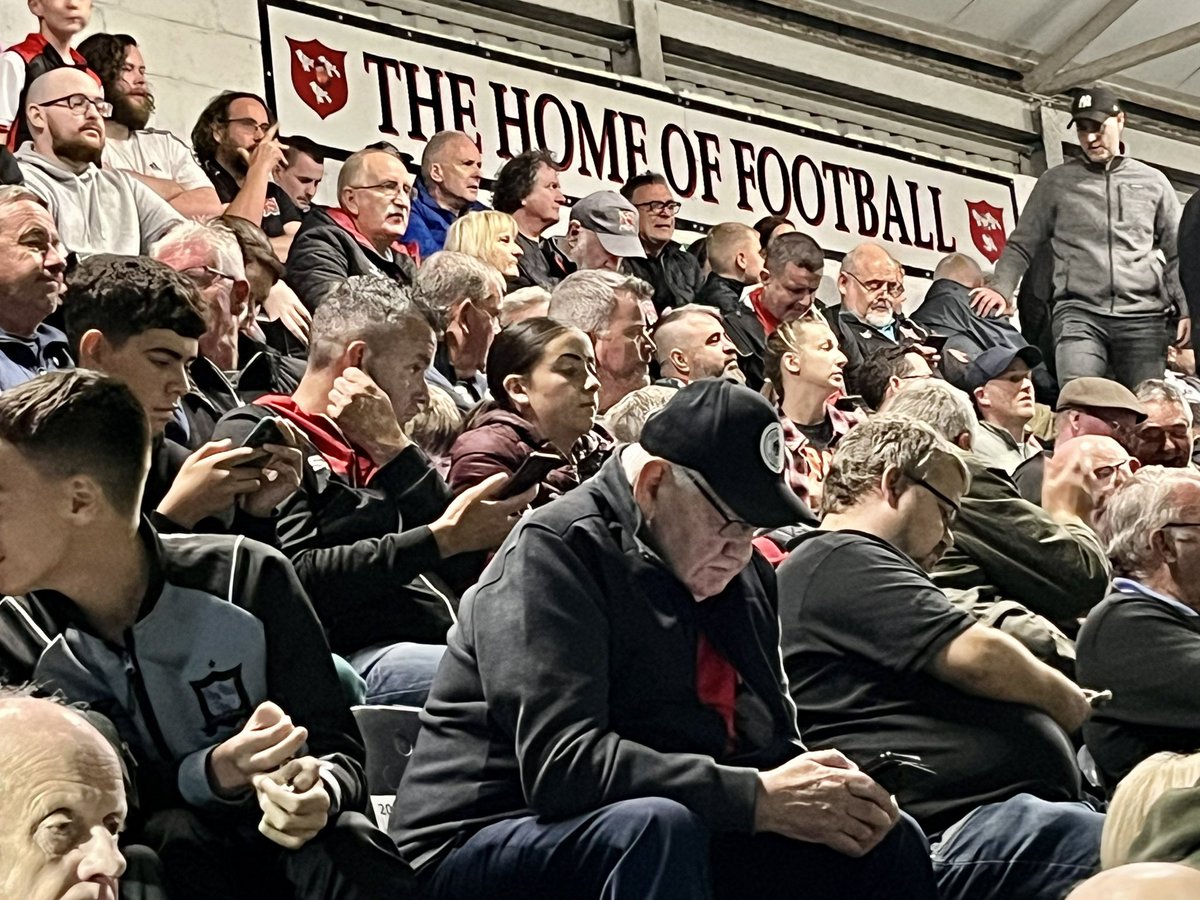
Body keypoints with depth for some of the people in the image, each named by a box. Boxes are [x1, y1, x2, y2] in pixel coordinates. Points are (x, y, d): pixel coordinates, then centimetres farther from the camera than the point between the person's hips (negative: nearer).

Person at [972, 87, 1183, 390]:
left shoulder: (1153, 182, 16)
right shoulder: (1056, 182, 13)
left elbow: (1178, 254, 16)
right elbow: (1022, 245, 13)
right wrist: (1001, 289, -5)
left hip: (1143, 316, 1)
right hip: (1079, 311, -1)